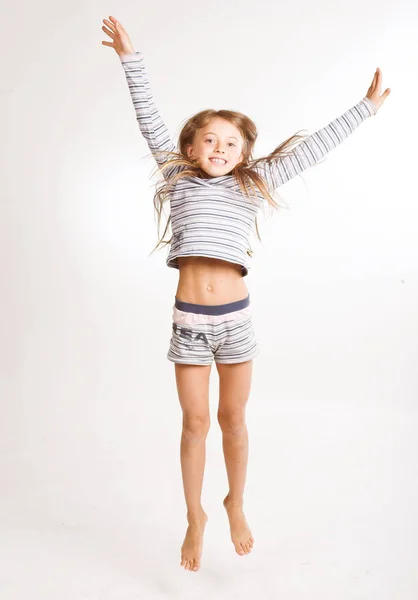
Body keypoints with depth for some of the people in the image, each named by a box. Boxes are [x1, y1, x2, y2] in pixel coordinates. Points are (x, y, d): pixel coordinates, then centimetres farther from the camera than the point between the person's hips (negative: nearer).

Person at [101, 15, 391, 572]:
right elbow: (152, 126, 7)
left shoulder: (251, 185, 9)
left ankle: (236, 504, 36)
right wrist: (132, 61, 5)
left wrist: (364, 108, 17)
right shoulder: (180, 179, 9)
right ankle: (195, 516, 28)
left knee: (232, 419, 13)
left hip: (236, 316, 1)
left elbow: (308, 150, 12)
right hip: (188, 319, 0)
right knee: (195, 422, 8)